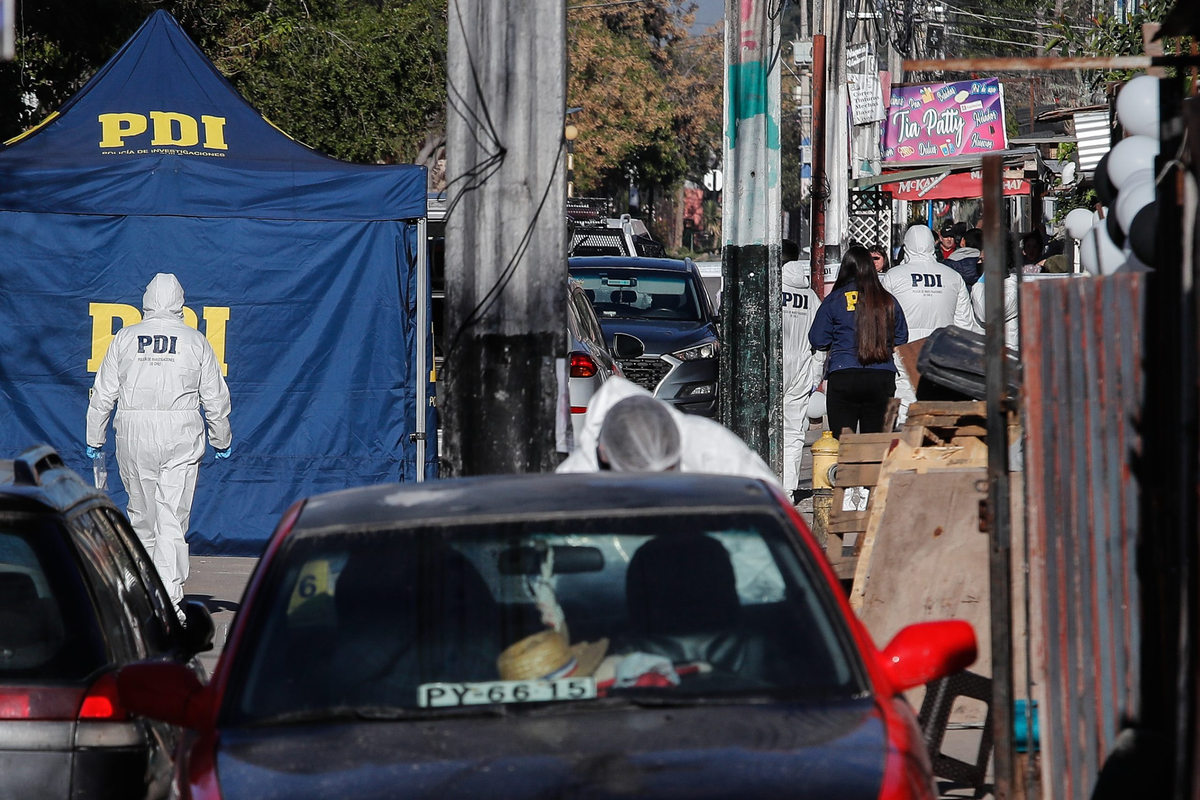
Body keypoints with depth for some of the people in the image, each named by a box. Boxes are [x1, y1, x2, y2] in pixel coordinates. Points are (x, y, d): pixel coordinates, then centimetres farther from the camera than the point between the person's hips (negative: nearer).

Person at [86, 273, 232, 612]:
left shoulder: (125, 338, 4)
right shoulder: (196, 341, 2)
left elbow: (103, 394, 4)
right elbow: (216, 399, 5)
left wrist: (94, 439, 14)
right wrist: (222, 441, 18)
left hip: (134, 438, 1)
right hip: (182, 438, -1)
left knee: (142, 517, 14)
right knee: (172, 518, -3)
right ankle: (168, 596, -13)